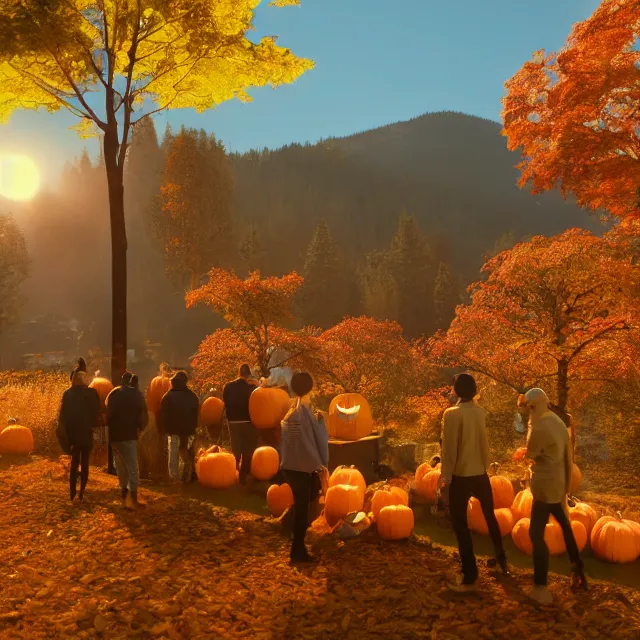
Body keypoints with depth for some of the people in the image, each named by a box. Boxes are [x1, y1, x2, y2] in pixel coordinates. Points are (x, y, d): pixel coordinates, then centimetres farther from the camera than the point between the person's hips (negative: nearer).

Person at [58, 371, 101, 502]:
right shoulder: (92, 393, -7)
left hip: (72, 432, 2)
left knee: (74, 462, 14)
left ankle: (72, 492, 10)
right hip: (87, 432, -2)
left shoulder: (68, 394, 0)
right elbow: (97, 412, -7)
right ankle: (81, 493, 2)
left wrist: (66, 429, 6)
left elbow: (63, 414, 0)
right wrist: (92, 425, 5)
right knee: (85, 463, 6)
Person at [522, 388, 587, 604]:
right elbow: (568, 457, 13)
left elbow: (530, 454, -9)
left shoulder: (541, 427, -22)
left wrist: (531, 425, -4)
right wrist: (567, 485, 20)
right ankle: (578, 571, 37)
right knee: (564, 525, 23)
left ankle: (541, 588, -5)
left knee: (536, 533, -6)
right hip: (557, 485, 10)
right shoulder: (558, 423, 7)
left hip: (546, 487, -9)